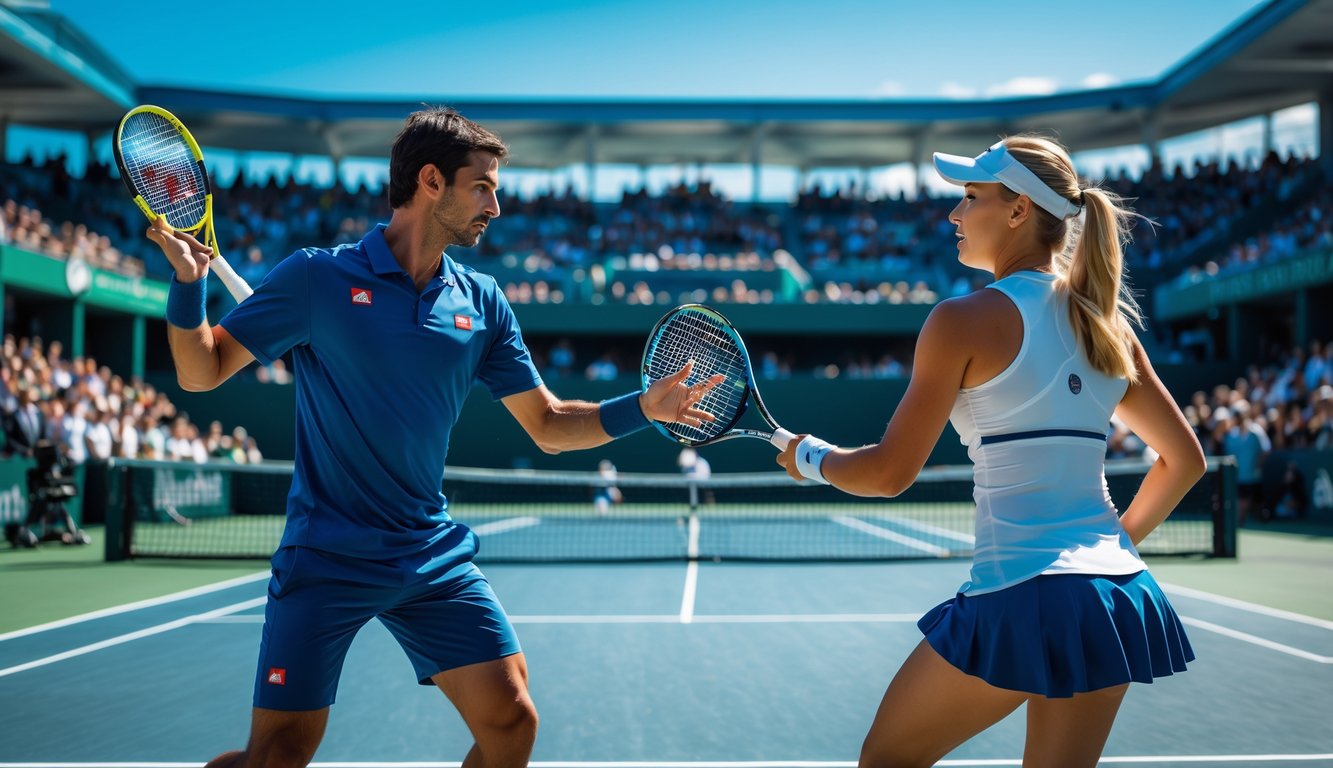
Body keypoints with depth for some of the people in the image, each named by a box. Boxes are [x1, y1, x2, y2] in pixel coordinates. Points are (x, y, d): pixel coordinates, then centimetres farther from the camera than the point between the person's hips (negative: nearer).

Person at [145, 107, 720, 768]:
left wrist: (643, 407, -3)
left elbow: (548, 426, 11)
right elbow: (201, 371, -1)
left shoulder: (481, 302, 6)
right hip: (327, 559, -4)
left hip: (434, 558, 4)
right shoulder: (317, 277, -5)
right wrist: (189, 282, -18)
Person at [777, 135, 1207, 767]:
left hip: (1021, 597, -6)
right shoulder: (1109, 324, 10)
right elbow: (1184, 460, 18)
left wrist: (812, 458, 13)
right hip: (1119, 594, 6)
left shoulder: (965, 321, -7)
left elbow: (889, 472, -5)